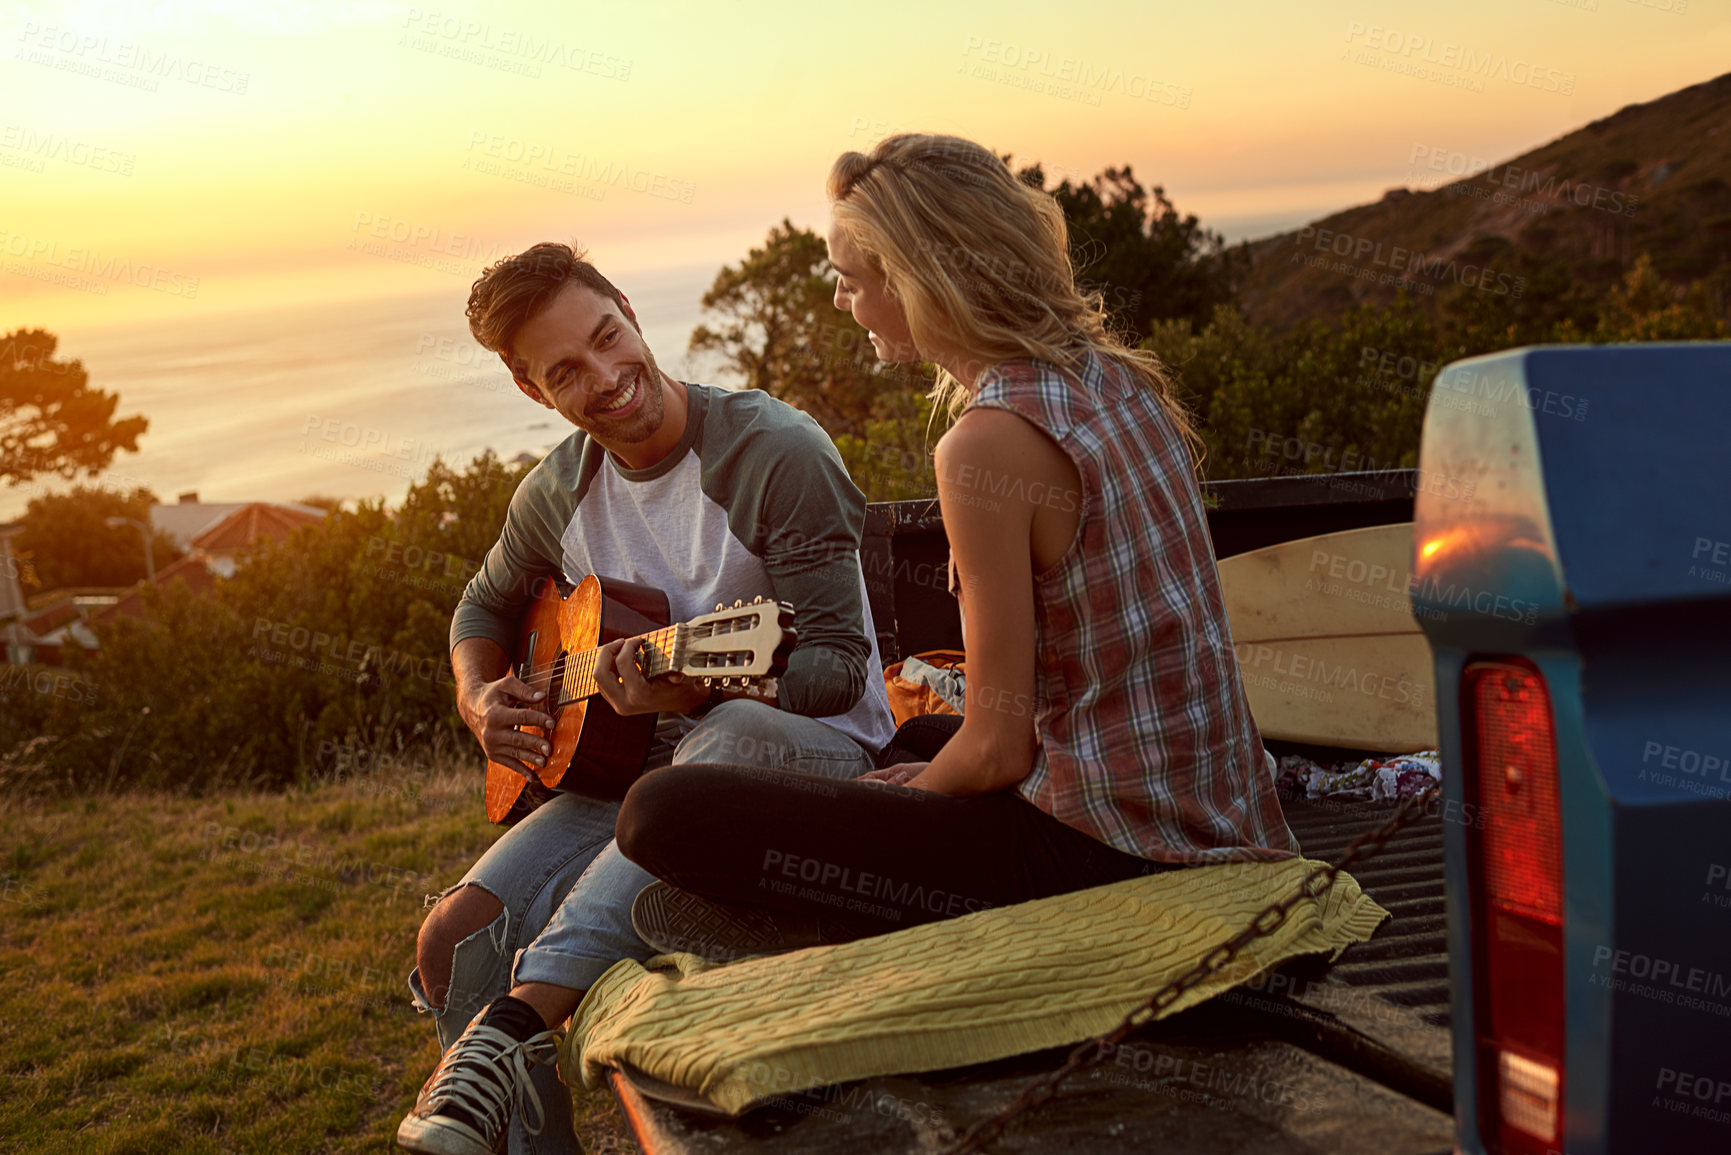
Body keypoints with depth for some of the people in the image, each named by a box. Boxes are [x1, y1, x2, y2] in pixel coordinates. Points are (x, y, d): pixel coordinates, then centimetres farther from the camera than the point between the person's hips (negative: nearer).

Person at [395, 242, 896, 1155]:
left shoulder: (777, 453, -17)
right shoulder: (557, 492, 3)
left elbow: (840, 665, -18)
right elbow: (485, 605, 23)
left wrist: (693, 690, -35)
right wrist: (479, 699, 1)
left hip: (813, 750, -5)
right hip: (640, 761, 6)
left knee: (730, 739, -42)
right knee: (455, 939, -14)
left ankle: (514, 1022, -42)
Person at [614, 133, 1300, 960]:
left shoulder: (990, 443, -21)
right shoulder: (1117, 379, 6)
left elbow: (997, 749, -17)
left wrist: (906, 794, 5)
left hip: (1105, 851, -9)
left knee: (665, 813, -13)